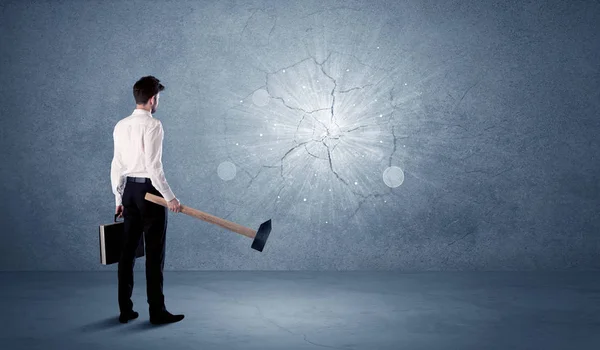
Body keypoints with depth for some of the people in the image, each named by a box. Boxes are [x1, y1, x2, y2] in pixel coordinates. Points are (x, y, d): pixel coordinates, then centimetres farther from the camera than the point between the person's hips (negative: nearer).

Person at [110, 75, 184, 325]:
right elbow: (153, 165, -19)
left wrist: (119, 198, 18)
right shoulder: (152, 125, -12)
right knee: (154, 253, -1)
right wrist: (169, 197, -16)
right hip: (149, 190, -7)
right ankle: (157, 311, 5)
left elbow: (117, 165, 12)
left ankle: (125, 310, 16)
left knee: (128, 250, 10)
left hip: (129, 190, 7)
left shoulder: (120, 126, 10)